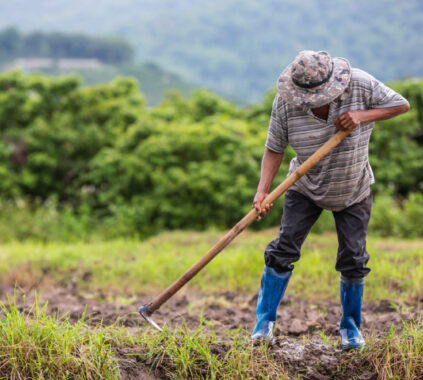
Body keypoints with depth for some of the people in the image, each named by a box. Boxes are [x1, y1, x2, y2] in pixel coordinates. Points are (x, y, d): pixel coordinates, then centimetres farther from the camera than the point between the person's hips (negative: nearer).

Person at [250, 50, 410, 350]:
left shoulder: (360, 84, -23)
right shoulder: (285, 102, -21)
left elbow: (402, 105, -13)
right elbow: (274, 149, -15)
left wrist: (362, 116, -29)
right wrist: (262, 191, -28)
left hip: (353, 191, 0)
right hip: (306, 188, 0)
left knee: (353, 259, 1)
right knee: (284, 249, -9)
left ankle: (351, 326, 20)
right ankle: (265, 322, 3)